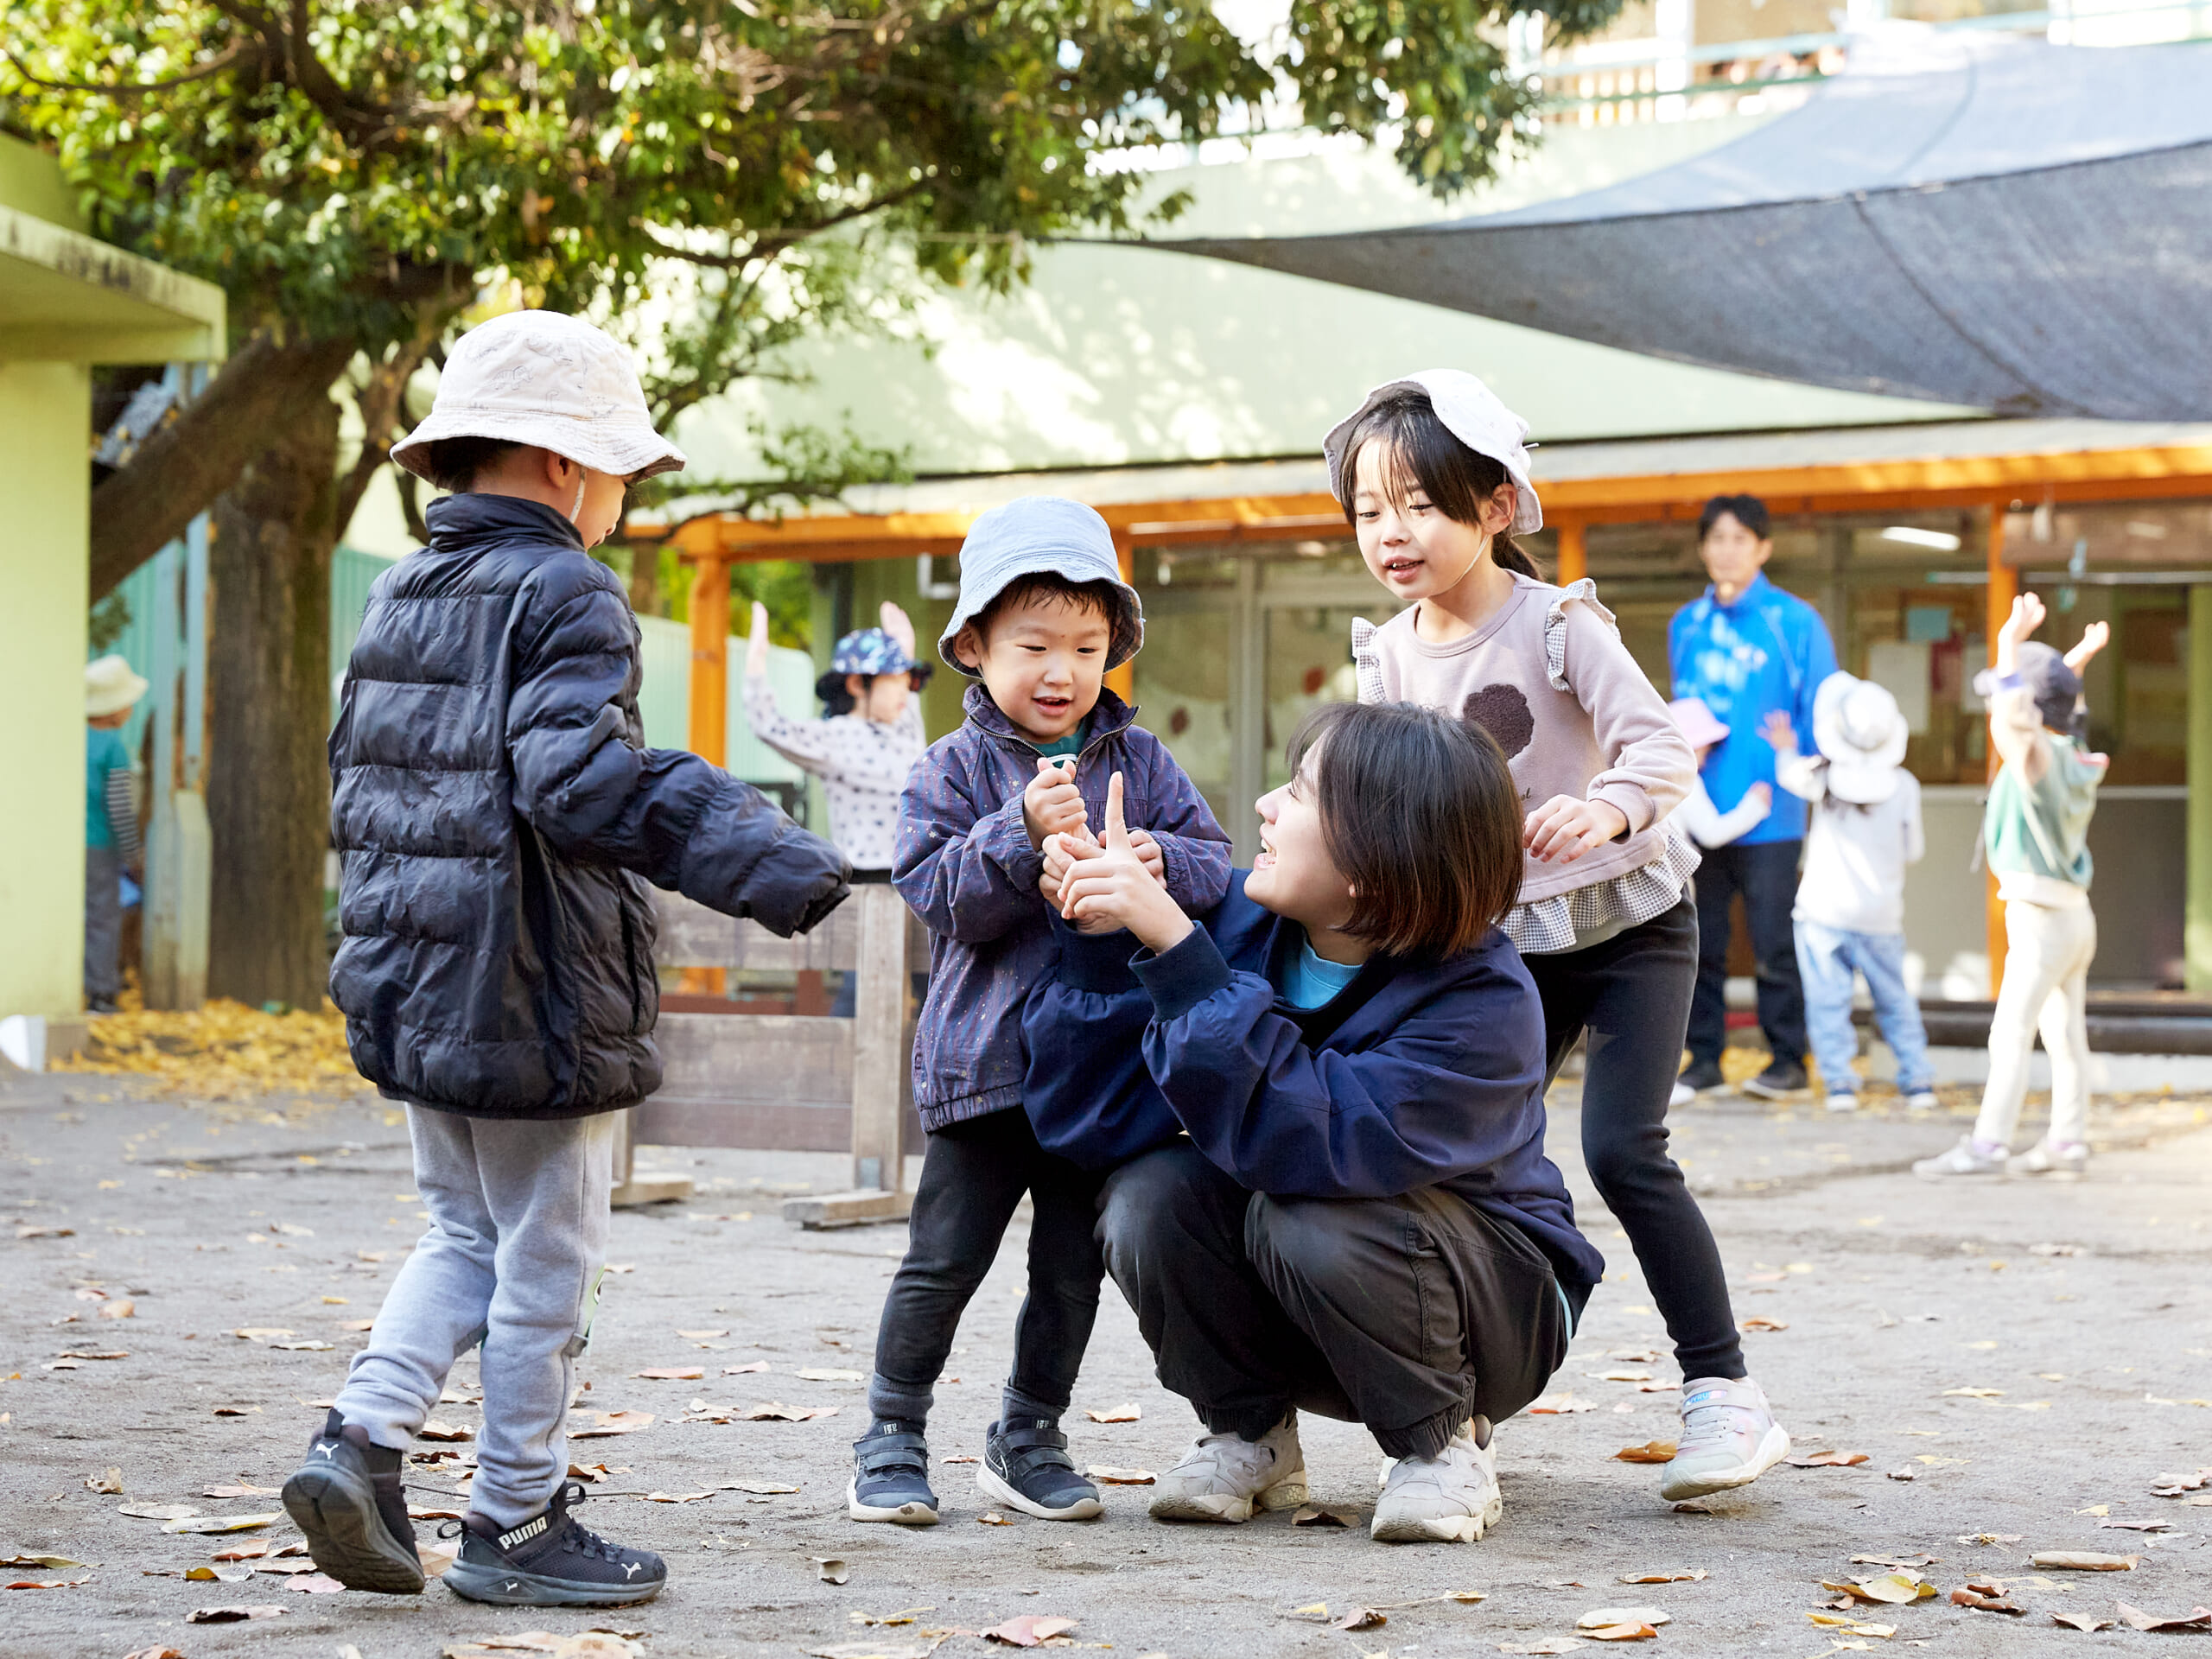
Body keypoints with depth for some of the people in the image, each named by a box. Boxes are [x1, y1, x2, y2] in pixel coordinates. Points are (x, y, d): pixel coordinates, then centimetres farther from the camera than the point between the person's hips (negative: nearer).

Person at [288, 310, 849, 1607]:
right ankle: (515, 1525, 12)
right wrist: (754, 855, -33)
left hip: (410, 992, 8)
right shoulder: (566, 595, -13)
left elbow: (359, 781, 18)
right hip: (534, 999, -8)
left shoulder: (402, 595, 12)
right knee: (546, 1261, 4)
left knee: (467, 1238, 21)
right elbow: (577, 772, -28)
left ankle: (362, 1439, 5)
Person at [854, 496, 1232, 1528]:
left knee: (1074, 1268, 10)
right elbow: (936, 892, -12)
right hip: (986, 1060, -3)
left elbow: (1219, 871, 2)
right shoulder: (953, 771, -1)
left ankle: (1028, 1438, 25)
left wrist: (1161, 865, -19)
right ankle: (891, 1439, 15)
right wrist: (1022, 834, -26)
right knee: (942, 1262, 1)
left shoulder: (1142, 764, 8)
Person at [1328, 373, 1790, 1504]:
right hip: (1509, 942, 6)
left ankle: (1724, 1392, -10)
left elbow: (1660, 746, -23)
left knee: (1622, 1149, -18)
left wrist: (1606, 811, -43)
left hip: (1627, 922, -6)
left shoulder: (1556, 623, -16)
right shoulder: (1388, 658, 1)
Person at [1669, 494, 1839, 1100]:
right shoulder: (1686, 624, 12)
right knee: (1702, 942, 6)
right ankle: (1704, 1057, 13)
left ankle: (1787, 1058, 10)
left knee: (1774, 942, -1)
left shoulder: (1796, 622, -1)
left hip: (1769, 816, -4)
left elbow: (1820, 715, 0)